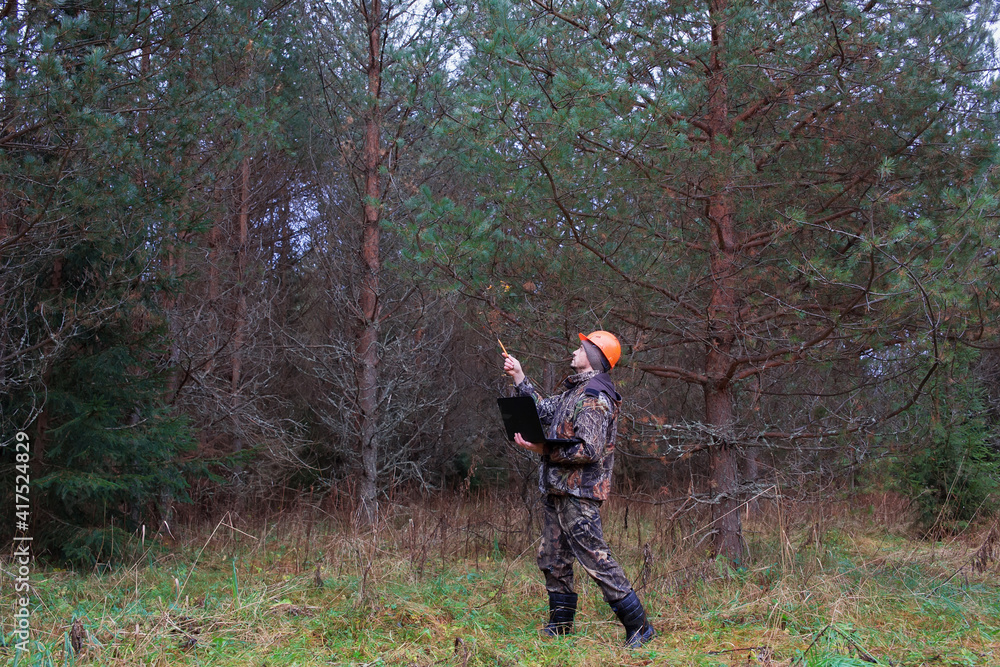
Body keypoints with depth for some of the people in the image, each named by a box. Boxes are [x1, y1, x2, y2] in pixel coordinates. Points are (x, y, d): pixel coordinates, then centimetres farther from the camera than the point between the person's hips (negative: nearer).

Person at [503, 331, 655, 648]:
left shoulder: (594, 397, -17)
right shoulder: (576, 390, 15)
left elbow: (588, 451, -24)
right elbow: (545, 410, 27)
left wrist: (543, 449, -21)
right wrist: (519, 377, 26)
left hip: (578, 493, -10)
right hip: (557, 490, 10)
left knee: (595, 558, -10)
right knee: (552, 559, 17)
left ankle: (638, 625, -4)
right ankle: (560, 625, 29)